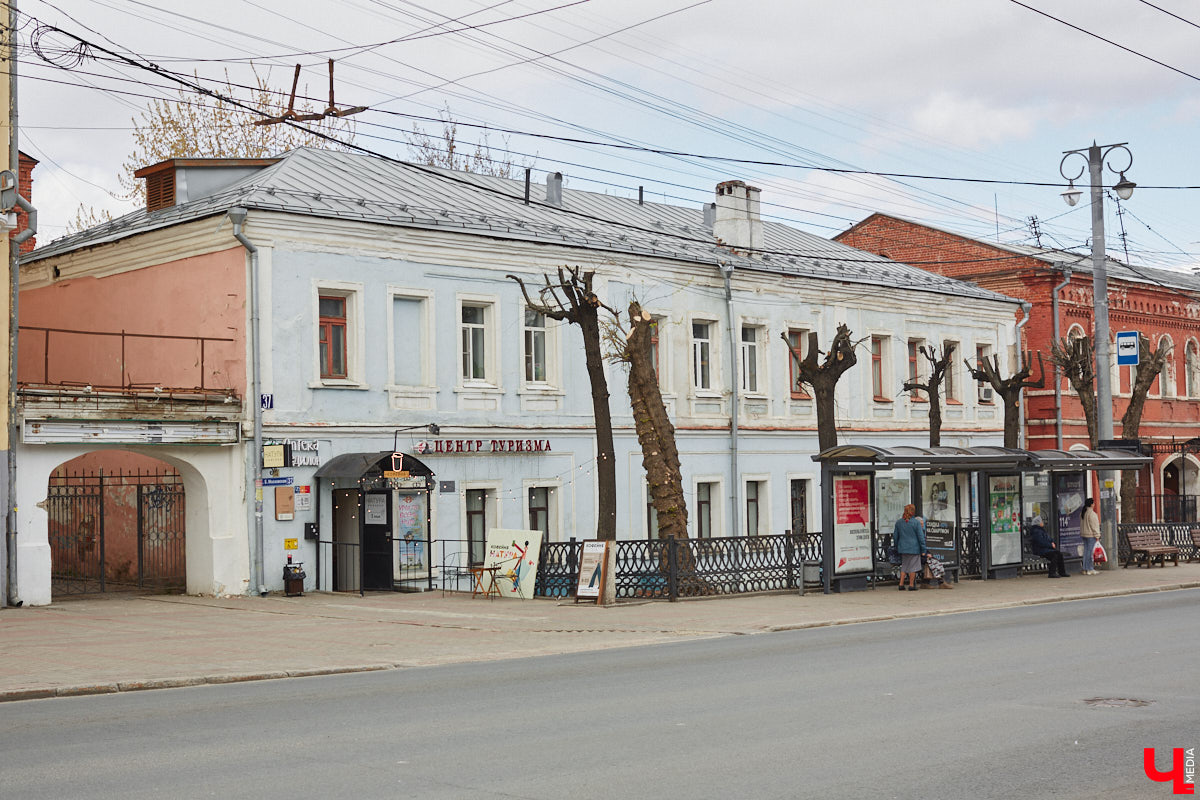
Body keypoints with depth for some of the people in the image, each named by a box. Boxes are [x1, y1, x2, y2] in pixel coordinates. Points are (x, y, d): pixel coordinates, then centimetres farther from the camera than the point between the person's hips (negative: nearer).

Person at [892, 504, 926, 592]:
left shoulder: (899, 522, 4)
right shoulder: (916, 522, -9)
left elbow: (895, 536, 11)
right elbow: (921, 537, -9)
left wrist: (897, 547, 22)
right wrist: (923, 550, -4)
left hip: (902, 548, 5)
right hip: (914, 548, -5)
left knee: (904, 566, 14)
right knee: (913, 566, 4)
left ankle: (901, 584, 10)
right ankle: (911, 585, 6)